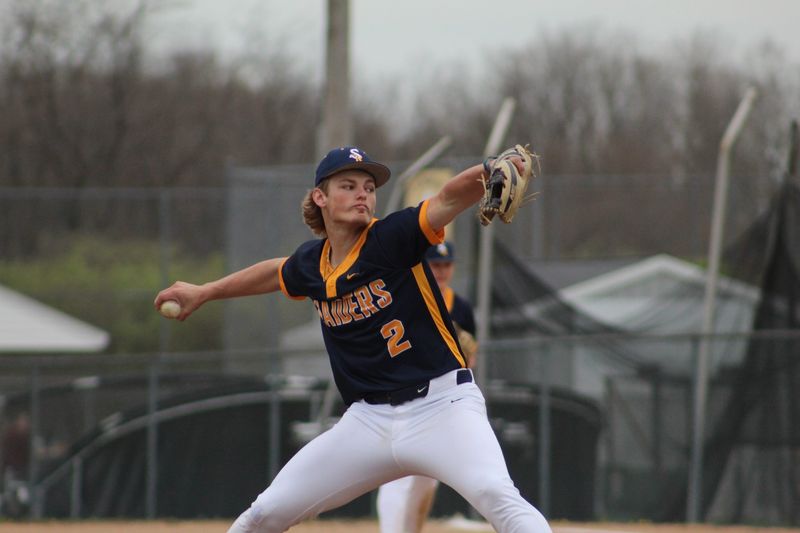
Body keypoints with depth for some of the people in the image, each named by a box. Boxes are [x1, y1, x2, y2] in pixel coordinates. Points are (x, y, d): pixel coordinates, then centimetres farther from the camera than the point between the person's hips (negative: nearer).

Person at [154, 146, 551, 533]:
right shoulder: (312, 263, 7)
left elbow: (451, 199, -25)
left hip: (440, 406, -5)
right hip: (369, 421, 5)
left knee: (495, 494, -31)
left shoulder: (393, 238, -8)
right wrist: (203, 293, 43)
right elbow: (277, 272, 31)